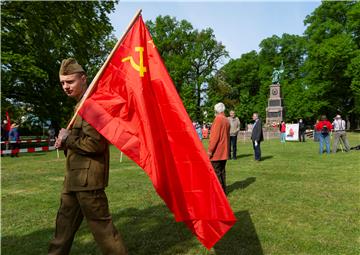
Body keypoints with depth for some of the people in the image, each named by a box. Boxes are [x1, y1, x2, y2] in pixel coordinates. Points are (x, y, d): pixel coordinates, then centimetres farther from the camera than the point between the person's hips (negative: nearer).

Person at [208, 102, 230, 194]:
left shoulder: (218, 119, -14)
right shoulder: (227, 120, 11)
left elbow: (215, 136, -19)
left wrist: (210, 150, -16)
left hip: (217, 152, -8)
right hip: (224, 152, 8)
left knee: (216, 172, -2)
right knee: (222, 171, 15)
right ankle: (223, 191, 23)